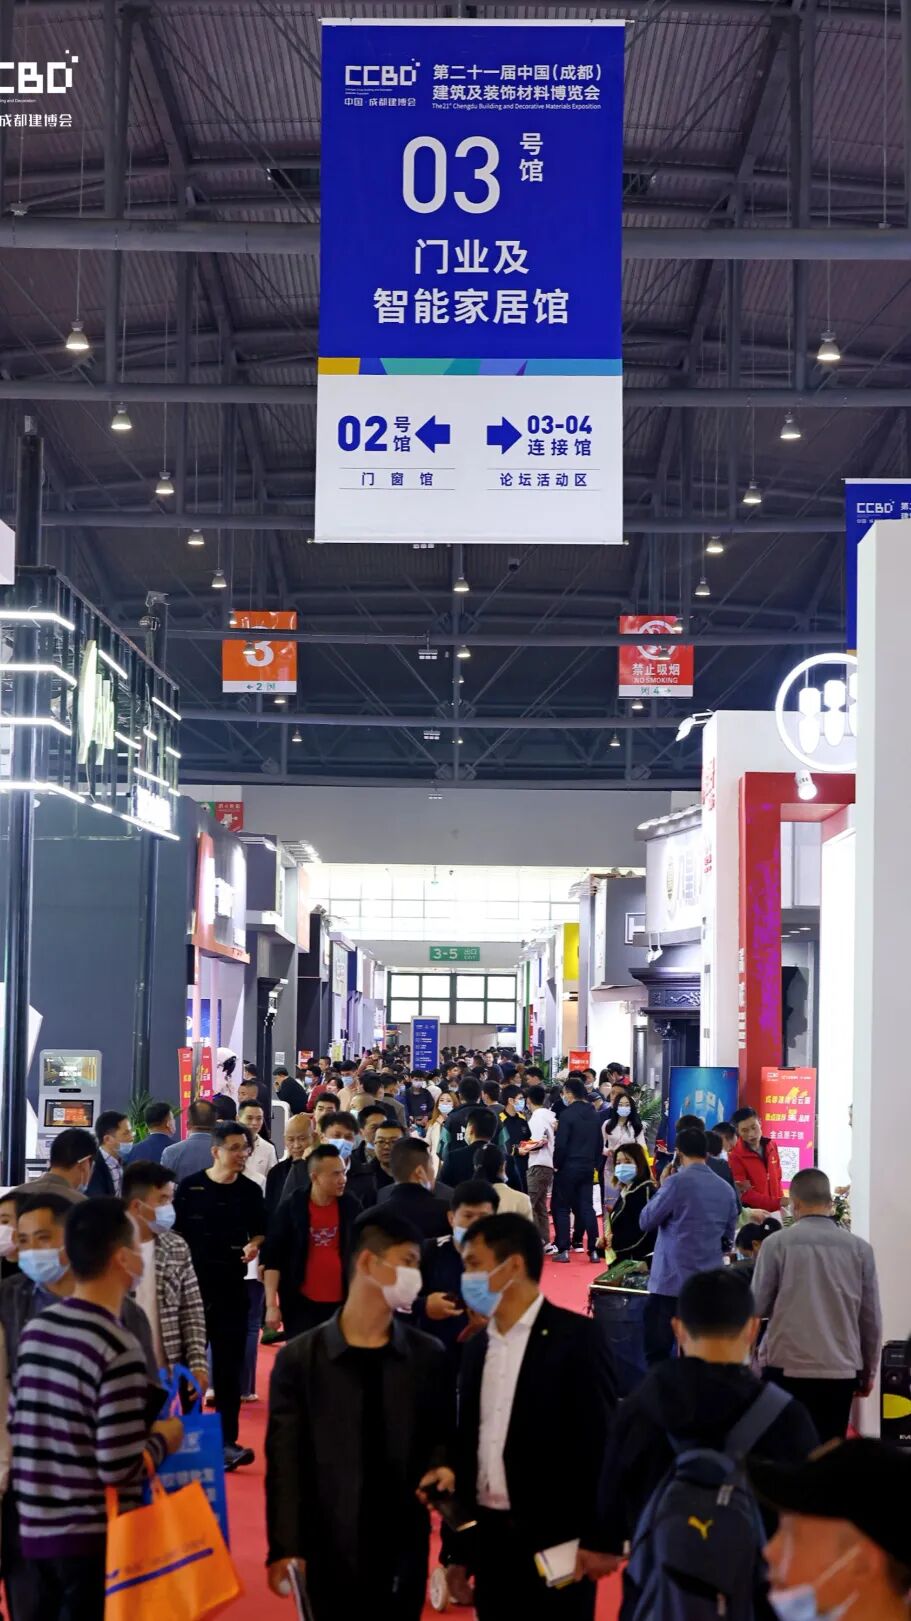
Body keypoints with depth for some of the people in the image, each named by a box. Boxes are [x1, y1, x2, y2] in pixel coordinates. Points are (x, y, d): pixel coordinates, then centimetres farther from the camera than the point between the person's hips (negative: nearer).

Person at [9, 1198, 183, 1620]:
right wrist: (164, 1438, -3)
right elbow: (120, 1468, -21)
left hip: (36, 1528, 7)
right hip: (95, 1537, -7)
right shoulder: (117, 1348, -19)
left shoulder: (35, 1329, 5)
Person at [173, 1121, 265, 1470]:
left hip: (232, 1286, 2)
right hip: (192, 1284, -2)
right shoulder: (190, 1187, -3)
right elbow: (175, 1235, 1)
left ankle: (227, 1441, 5)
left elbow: (260, 1231, 15)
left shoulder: (250, 1191, 4)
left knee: (229, 1363, 2)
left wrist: (254, 1245, -7)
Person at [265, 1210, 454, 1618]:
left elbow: (442, 1435, 13)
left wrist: (441, 1467, -10)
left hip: (404, 1550, 2)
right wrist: (284, 1547, -11)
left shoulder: (428, 1356, 4)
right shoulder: (300, 1358, -4)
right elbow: (285, 1461, -4)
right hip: (328, 1551, -2)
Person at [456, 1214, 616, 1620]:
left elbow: (599, 1441, -11)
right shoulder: (478, 1346, 11)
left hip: (555, 1539, -6)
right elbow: (471, 1441, 14)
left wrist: (597, 1539, -14)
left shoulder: (575, 1338, -9)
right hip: (489, 1536, 6)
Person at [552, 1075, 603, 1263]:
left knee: (561, 1207, 4)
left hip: (568, 1167, -6)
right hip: (588, 1168, 6)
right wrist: (595, 1164, 17)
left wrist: (556, 1165, -4)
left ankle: (563, 1250, 1)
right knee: (586, 1207, 9)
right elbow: (600, 1144, 11)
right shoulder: (594, 1115, 7)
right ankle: (593, 1250, 6)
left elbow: (561, 1145, -16)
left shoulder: (567, 1114, -14)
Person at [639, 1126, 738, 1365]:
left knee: (657, 1354, -1)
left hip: (671, 1281, -5)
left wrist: (661, 1188, 10)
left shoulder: (678, 1182, -11)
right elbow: (728, 1240, 15)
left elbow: (645, 1221, -1)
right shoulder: (726, 1189, 7)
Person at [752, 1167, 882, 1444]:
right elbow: (871, 1318, 6)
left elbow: (757, 1306, 0)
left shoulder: (777, 1243, -4)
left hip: (788, 1367, -2)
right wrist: (868, 1370, 17)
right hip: (841, 1369, 2)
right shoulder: (859, 1248, 2)